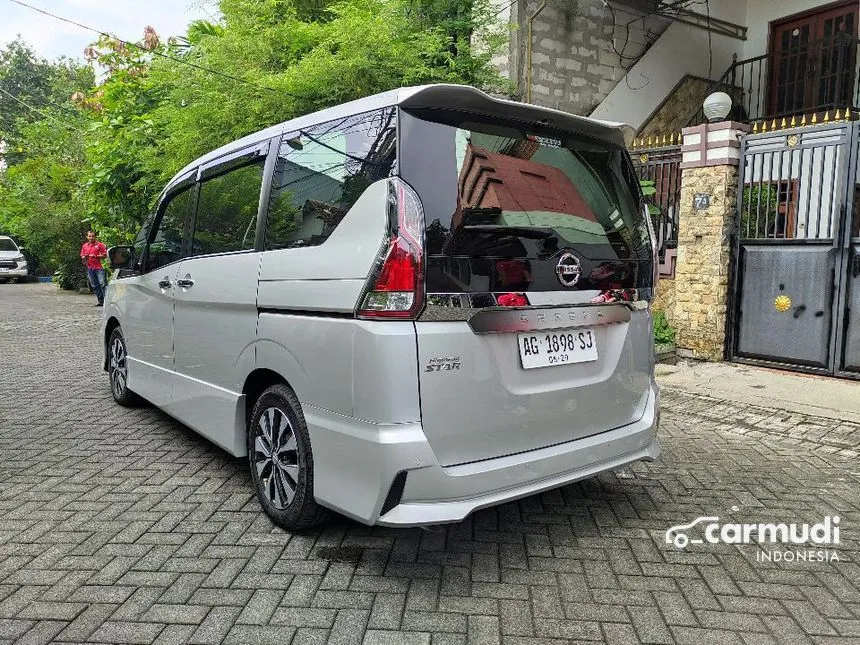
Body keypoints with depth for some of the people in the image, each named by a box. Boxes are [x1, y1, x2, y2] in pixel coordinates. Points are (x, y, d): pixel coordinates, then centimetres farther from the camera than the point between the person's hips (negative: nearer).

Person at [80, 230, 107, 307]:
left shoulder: (99, 245, 1)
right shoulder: (84, 246, 15)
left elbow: (105, 255, -2)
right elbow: (82, 256, 20)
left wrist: (96, 256, -14)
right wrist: (84, 257, -2)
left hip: (98, 267, -5)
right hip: (90, 268, 5)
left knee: (102, 283, -11)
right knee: (94, 285, 6)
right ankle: (100, 300, 10)